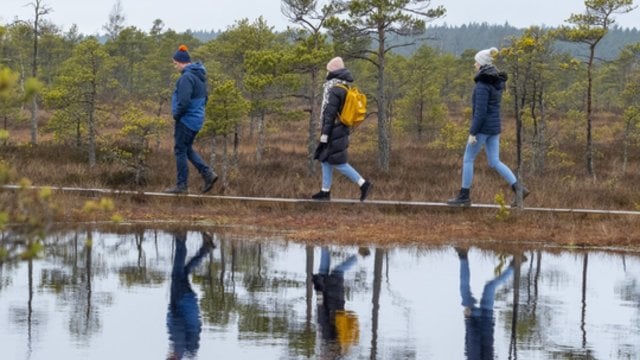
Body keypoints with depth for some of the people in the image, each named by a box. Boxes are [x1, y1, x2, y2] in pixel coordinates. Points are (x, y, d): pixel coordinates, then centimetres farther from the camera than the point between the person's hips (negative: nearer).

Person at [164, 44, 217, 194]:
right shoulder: (200, 75, 11)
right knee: (188, 149, 18)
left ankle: (181, 185, 5)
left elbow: (184, 101, -25)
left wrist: (176, 115, -11)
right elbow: (204, 98, 19)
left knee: (180, 151, 0)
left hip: (186, 120, -9)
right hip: (197, 119, 9)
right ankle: (208, 174, 8)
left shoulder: (187, 77, -19)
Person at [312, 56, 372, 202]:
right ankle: (325, 192, 15)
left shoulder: (334, 90, -19)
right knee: (325, 160, 13)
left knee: (339, 163, -7)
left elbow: (329, 115, -21)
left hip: (334, 132, -10)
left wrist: (324, 135, -20)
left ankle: (363, 184, -10)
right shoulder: (345, 89, 11)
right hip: (342, 130, 10)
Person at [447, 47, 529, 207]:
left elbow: (480, 110, -21)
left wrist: (472, 133, -19)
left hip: (483, 127, -9)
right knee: (494, 162, 9)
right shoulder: (497, 82, 11)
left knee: (468, 160, 5)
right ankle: (518, 188, -4)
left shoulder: (483, 84, -18)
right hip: (495, 127, 9)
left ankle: (464, 196, 10)